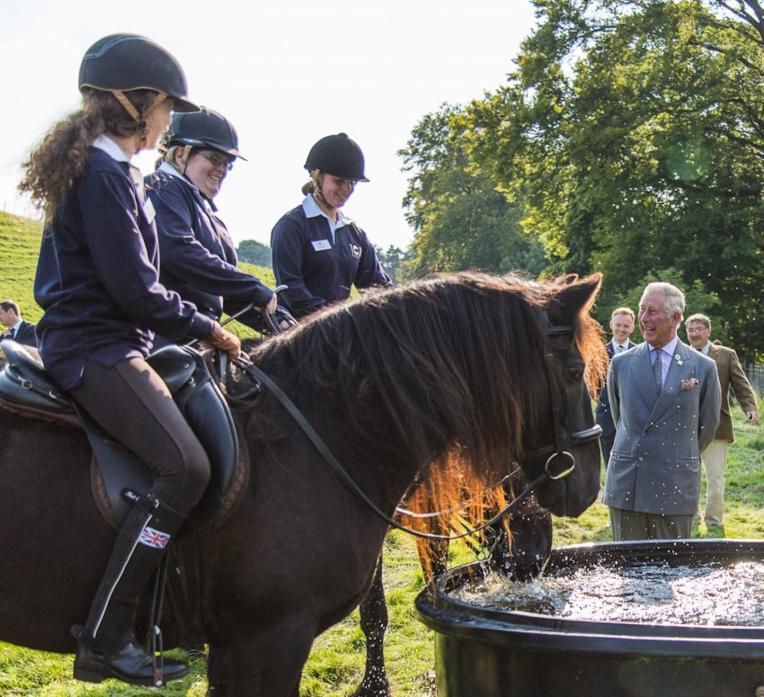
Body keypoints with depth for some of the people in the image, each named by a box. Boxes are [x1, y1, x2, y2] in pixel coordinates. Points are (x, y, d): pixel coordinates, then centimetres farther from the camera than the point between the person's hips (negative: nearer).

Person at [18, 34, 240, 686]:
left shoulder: (107, 168, 18)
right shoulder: (104, 173, -14)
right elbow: (136, 289, -19)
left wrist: (197, 325, 17)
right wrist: (205, 327, -7)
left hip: (105, 343, 11)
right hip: (96, 348, -11)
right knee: (185, 465, -23)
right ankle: (104, 638, -17)